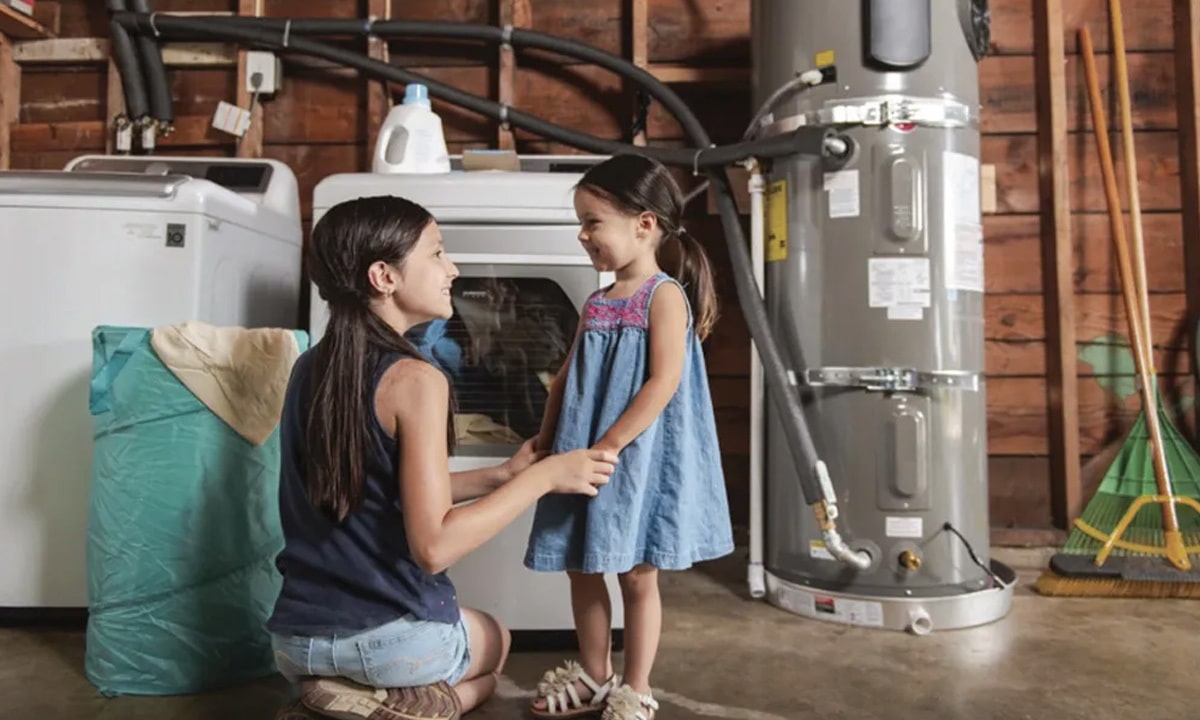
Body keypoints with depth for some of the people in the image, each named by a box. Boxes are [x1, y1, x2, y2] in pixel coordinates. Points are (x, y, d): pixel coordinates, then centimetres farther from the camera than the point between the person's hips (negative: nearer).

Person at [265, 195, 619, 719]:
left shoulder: (309, 368, 4)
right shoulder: (413, 379, -21)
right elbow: (433, 547, -23)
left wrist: (502, 474, 12)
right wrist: (543, 476, -14)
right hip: (393, 638, -6)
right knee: (495, 642, 29)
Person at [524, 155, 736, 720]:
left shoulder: (665, 295, -11)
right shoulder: (596, 304, 11)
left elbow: (664, 382, -20)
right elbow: (567, 378, 14)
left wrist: (608, 445, -23)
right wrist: (546, 441, 5)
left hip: (638, 458, -7)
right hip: (584, 459, 7)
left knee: (637, 575, 6)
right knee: (582, 569, 15)